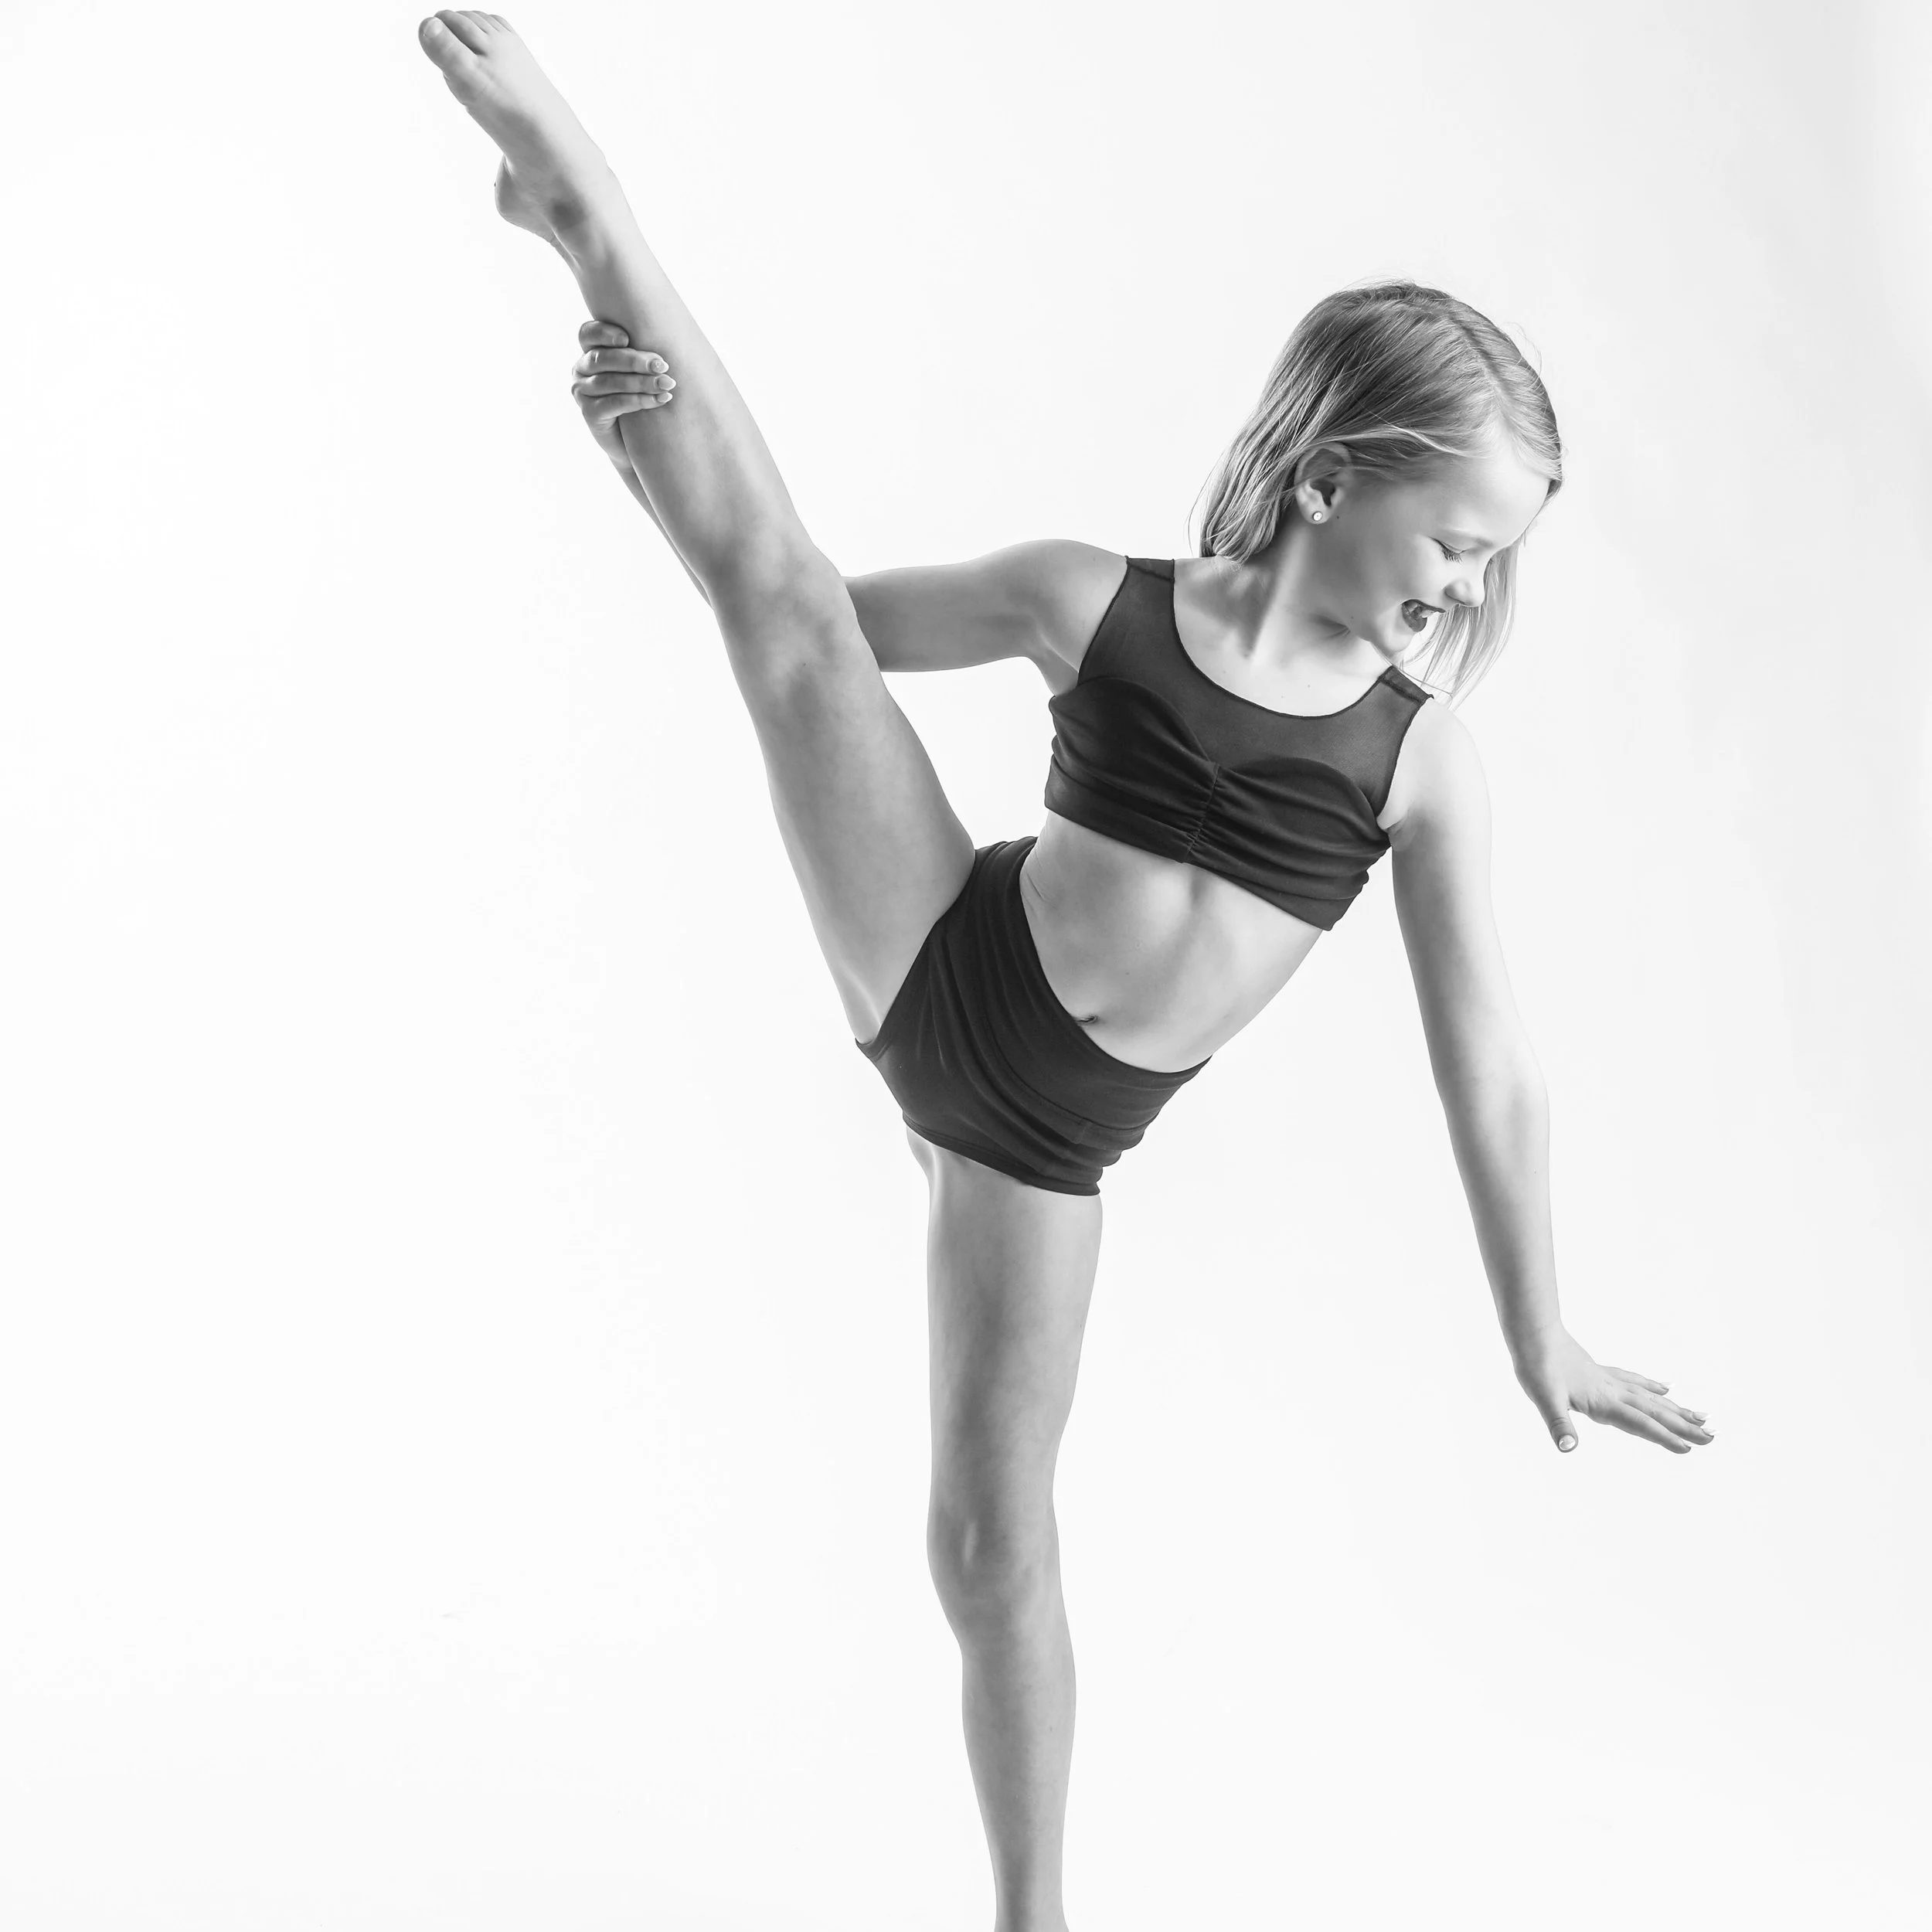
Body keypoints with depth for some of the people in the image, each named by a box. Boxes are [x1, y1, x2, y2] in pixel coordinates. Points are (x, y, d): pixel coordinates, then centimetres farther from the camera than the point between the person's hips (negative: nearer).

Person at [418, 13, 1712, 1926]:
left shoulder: (1420, 757, -6)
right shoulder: (1095, 601, -7)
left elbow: (1488, 1068, -1)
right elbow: (810, 617, 6)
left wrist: (1537, 1337, 5)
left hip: (1045, 1135, 1)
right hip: (931, 981, 0)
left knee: (993, 1532, 3)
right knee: (777, 583, -16)